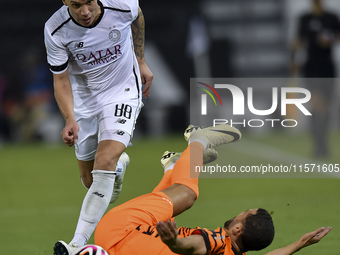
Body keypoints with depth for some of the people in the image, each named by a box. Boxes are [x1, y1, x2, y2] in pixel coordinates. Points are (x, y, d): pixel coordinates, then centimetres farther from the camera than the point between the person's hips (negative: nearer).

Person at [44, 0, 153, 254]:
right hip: (84, 97, 2)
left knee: (104, 164, -23)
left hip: (122, 90, -2)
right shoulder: (55, 30, -22)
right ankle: (119, 165, 51)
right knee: (91, 181, 12)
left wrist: (141, 62, 12)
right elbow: (61, 80, -13)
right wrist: (70, 119, -29)